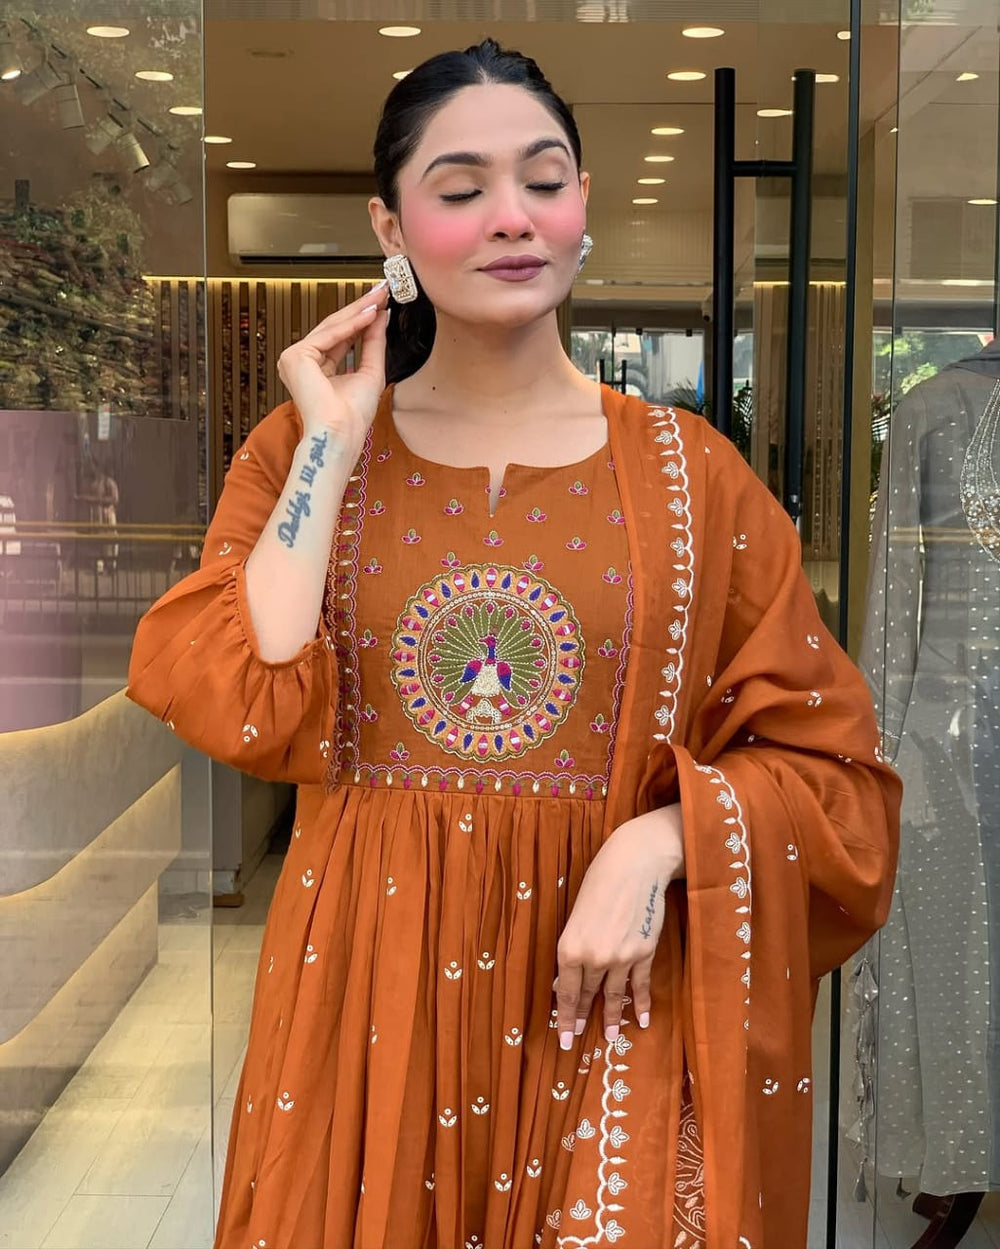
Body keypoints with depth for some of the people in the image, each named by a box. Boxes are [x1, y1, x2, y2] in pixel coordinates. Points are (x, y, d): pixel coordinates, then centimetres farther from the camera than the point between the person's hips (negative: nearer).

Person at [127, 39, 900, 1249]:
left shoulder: (688, 470, -2)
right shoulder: (303, 448, 2)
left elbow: (825, 764, 0)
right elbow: (240, 714, -13)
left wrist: (659, 841, -17)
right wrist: (334, 447, -12)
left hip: (604, 993, 0)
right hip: (374, 984, 1)